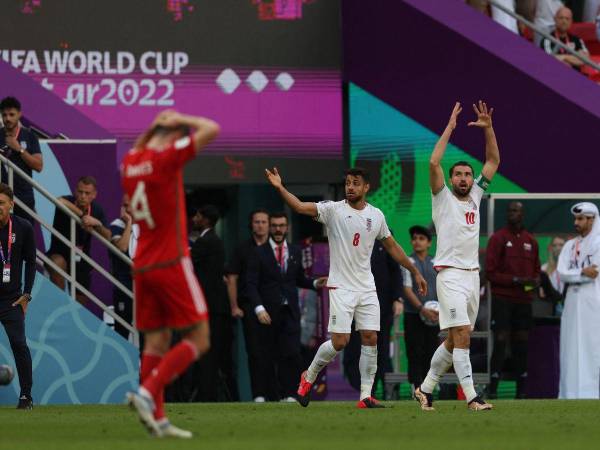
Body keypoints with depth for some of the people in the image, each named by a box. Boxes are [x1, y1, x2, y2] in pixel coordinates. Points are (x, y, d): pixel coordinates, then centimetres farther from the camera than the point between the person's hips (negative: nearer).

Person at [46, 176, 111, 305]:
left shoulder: (97, 210, -4)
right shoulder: (68, 202, -17)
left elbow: (107, 237, -10)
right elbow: (61, 201, -44)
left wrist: (98, 224, -31)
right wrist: (83, 215, -39)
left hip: (81, 259, 4)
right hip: (59, 254, -4)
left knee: (81, 301, 9)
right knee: (58, 263, -39)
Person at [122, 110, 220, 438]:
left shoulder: (130, 162, 9)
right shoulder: (166, 158, -12)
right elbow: (212, 129, -11)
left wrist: (154, 126, 25)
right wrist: (181, 120, 3)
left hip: (142, 266, 8)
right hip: (172, 264, -8)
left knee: (156, 341, 8)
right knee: (198, 340, -2)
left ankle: (157, 419, 4)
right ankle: (148, 392, -16)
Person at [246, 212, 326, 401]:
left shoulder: (295, 252, 13)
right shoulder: (258, 253, 1)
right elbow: (251, 284, -5)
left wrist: (315, 283, 2)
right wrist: (259, 308, -17)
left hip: (290, 313, 2)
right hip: (268, 314, -2)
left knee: (292, 354, -13)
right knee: (268, 357, 2)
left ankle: (287, 393, -10)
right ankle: (271, 397, 9)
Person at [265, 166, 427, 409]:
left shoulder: (376, 215, 7)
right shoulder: (334, 210, -6)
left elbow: (392, 246, 19)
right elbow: (301, 207, -18)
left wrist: (415, 272, 23)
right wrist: (280, 188, -34)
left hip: (367, 287, 4)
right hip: (341, 287, -4)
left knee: (370, 339, -3)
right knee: (340, 341, -9)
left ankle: (365, 396, 2)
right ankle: (309, 377, 15)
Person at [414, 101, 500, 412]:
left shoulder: (475, 196, 16)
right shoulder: (443, 198, 1)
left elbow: (494, 161, 16)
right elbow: (434, 163, -14)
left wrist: (488, 128, 5)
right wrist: (450, 128, -12)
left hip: (472, 275, 6)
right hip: (450, 275, -6)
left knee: (453, 340, 9)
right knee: (461, 336, -15)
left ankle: (425, 389, 21)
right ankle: (471, 397, -20)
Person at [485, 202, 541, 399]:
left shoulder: (531, 241, 13)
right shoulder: (498, 238, -2)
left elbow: (536, 270, 20)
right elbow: (490, 272, -7)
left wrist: (535, 281, -4)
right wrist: (515, 280, -16)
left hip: (524, 300, 5)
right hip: (502, 299, -5)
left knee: (521, 345, 5)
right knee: (500, 342, -11)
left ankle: (522, 390, 9)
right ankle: (493, 388, -10)